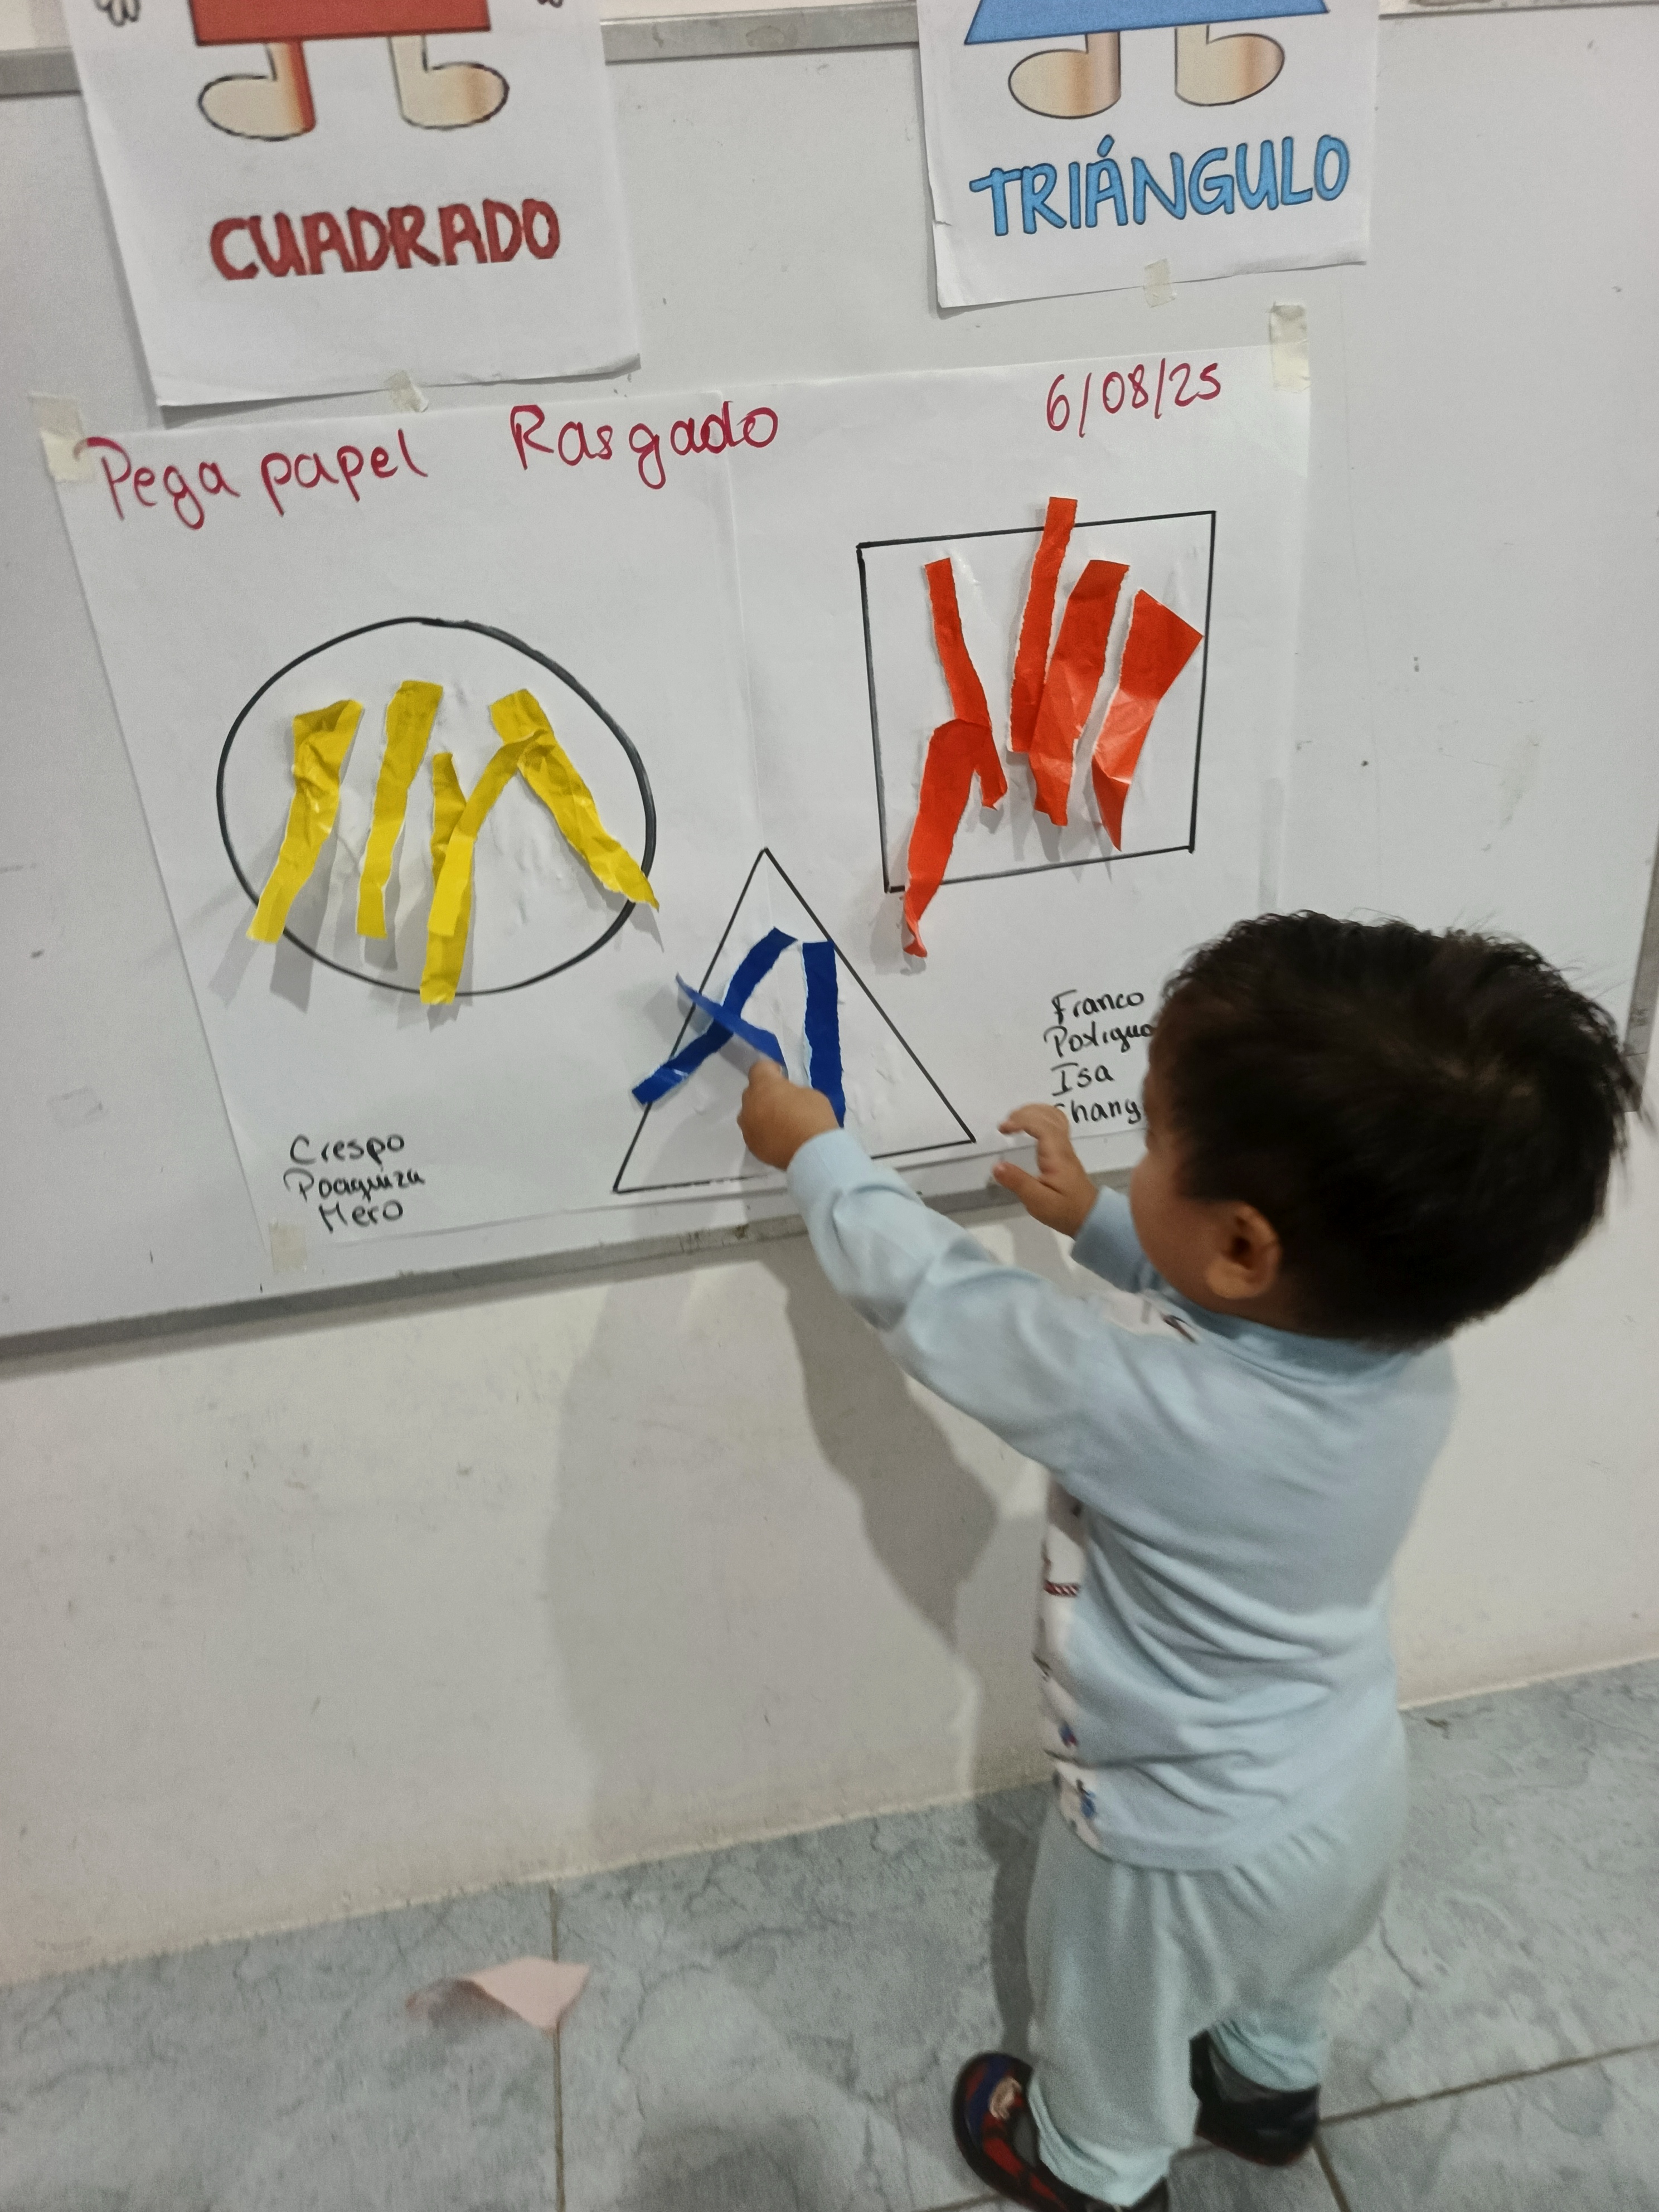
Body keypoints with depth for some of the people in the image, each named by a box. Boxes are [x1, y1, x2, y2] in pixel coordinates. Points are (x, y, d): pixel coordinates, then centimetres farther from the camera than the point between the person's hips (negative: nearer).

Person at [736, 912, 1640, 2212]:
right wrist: (1094, 1220, 3)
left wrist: (816, 1152, -11)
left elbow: (933, 1298, -27)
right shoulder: (1411, 1338, -23)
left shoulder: (1131, 1400, -43)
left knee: (1114, 2030, 29)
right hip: (1355, 1791, 6)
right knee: (1286, 1970, 38)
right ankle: (1270, 2085, 67)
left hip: (1187, 1847, -5)